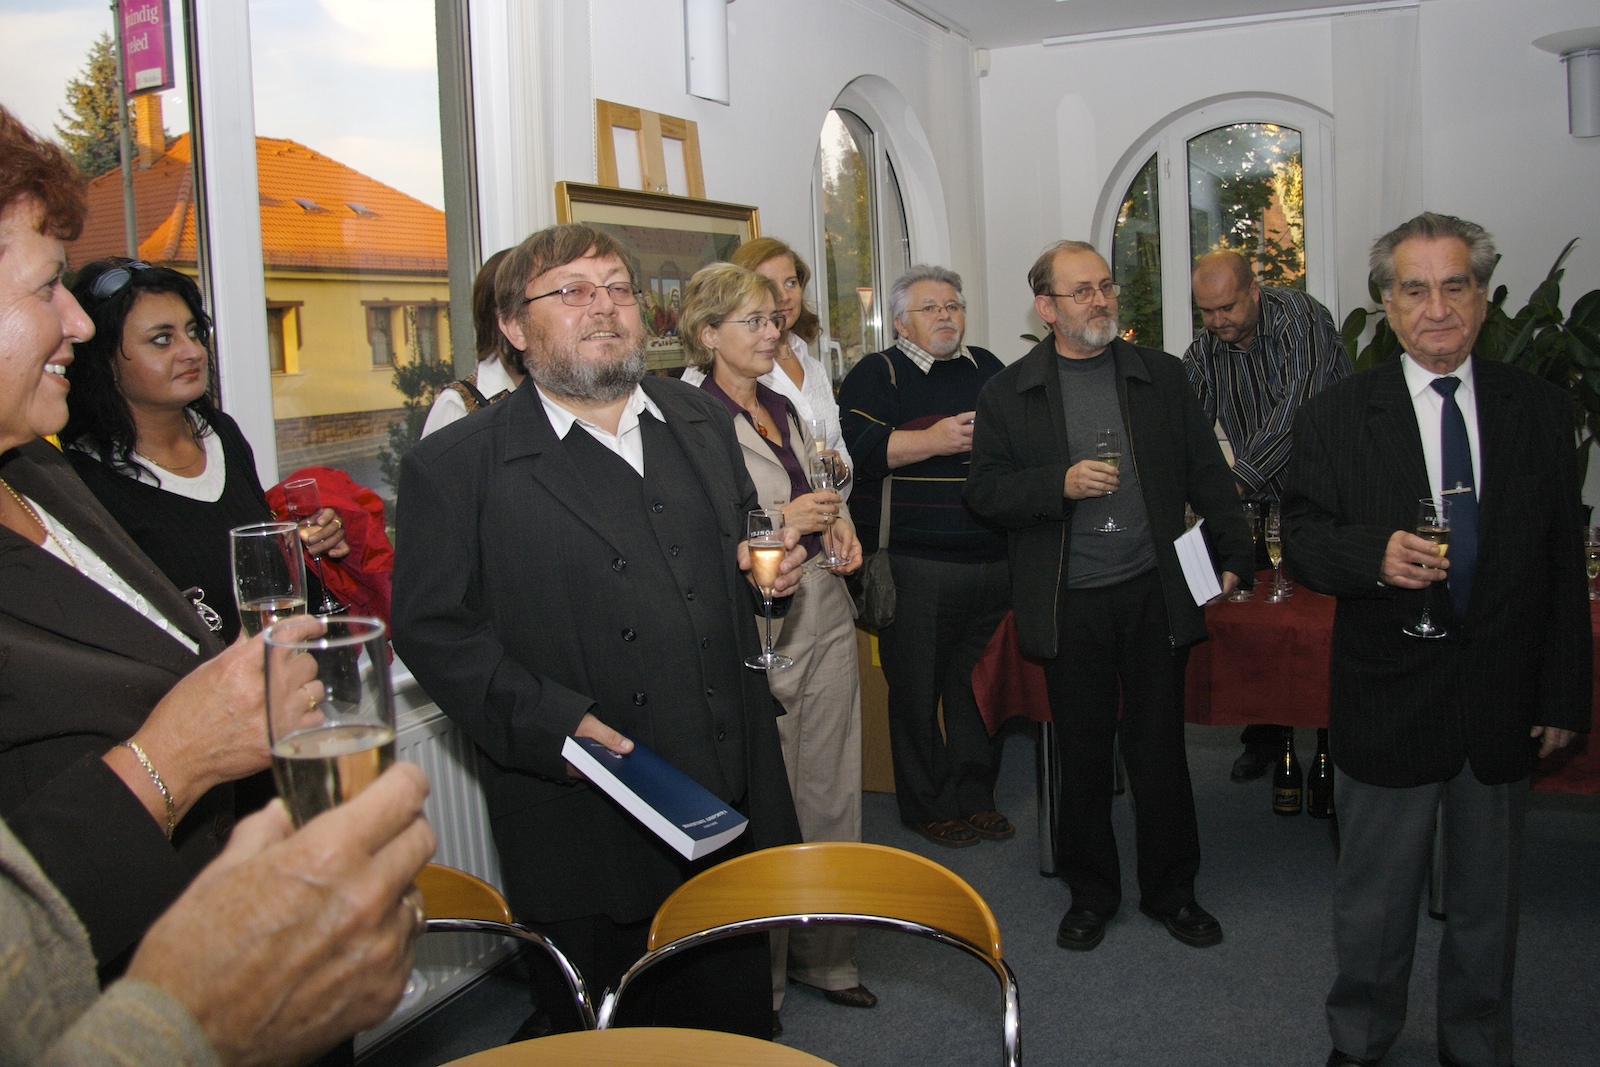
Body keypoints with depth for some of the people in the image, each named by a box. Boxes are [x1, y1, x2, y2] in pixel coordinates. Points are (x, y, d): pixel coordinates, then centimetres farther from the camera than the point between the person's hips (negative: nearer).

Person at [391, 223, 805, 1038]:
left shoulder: (703, 422, 11)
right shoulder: (457, 466, -7)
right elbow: (433, 629, -11)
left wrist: (767, 568, 0)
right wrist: (553, 723, -21)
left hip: (735, 803, 5)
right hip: (589, 829, -5)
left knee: (739, 1024, 20)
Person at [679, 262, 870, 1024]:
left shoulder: (785, 410, 13)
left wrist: (836, 527, 8)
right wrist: (776, 526, -20)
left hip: (825, 614, 7)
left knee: (832, 796, 13)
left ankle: (825, 955, 30)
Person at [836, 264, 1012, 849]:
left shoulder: (987, 368, 17)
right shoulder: (877, 374, 1)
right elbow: (855, 447, -15)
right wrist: (934, 440, -21)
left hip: (992, 558, 5)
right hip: (914, 564, -5)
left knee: (982, 684, 12)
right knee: (918, 689, 2)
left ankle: (976, 795, 26)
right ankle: (927, 806, 16)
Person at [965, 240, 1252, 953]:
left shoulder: (1163, 377, 8)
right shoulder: (1008, 393, 3)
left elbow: (1206, 474, 9)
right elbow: (984, 492, -1)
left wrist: (1232, 556, 1)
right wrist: (1060, 485, -15)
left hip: (1155, 595, 1)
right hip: (1069, 607, -1)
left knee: (1159, 748, 8)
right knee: (1082, 754, 9)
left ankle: (1170, 890, 26)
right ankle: (1090, 893, 26)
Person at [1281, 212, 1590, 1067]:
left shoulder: (1540, 411, 2)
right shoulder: (1335, 417, -2)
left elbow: (1564, 564, 3)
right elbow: (1301, 537, -5)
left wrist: (1564, 696, 1)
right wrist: (1374, 555, -27)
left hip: (1504, 703, 2)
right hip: (1388, 701, -1)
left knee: (1487, 900, 17)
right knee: (1373, 899, 13)